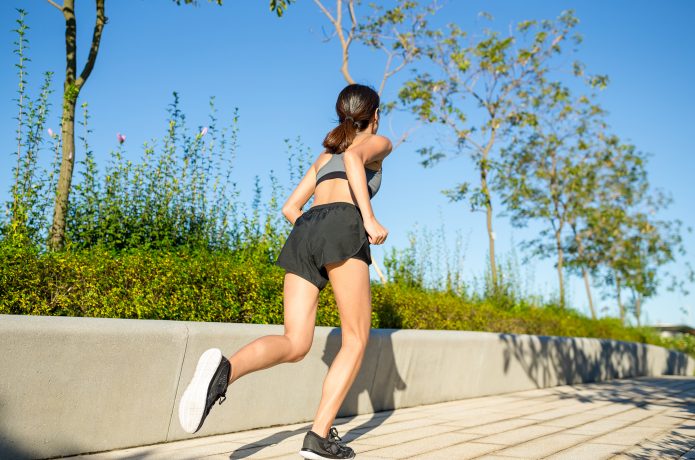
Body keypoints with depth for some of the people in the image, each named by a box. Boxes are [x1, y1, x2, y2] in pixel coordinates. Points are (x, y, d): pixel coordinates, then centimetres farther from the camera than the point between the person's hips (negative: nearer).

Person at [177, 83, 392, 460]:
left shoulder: (323, 155, 37)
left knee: (295, 345, -3)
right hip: (342, 226, -5)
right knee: (356, 340, 5)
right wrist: (369, 218, -12)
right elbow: (353, 157, -8)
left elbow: (290, 208, 28)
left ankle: (225, 369, -33)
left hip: (303, 232, 6)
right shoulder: (379, 143, 19)